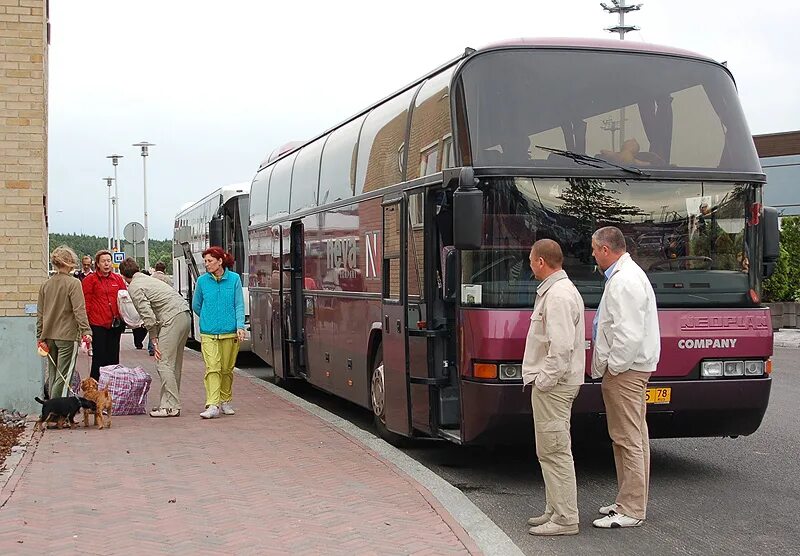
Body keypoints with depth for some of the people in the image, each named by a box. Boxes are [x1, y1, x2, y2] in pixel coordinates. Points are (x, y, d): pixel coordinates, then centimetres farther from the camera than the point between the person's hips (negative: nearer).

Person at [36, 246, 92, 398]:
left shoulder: (45, 284, 8)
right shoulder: (73, 283, -10)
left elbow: (40, 313, 11)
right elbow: (79, 310, -16)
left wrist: (40, 337, 16)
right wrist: (86, 331, -16)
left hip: (49, 336, 6)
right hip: (67, 336, -6)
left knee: (52, 375, 14)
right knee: (64, 376, -4)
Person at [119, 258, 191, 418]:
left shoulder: (134, 287, -2)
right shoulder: (149, 279, 26)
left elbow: (147, 314, -11)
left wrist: (154, 339, -5)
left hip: (172, 319, -9)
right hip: (185, 316, 9)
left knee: (163, 363, -7)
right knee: (174, 363, 14)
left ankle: (170, 406, -9)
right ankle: (172, 402, 18)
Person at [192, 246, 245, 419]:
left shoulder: (234, 279, 1)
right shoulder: (202, 280, 3)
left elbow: (239, 305, 2)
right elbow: (196, 306, 17)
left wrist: (240, 326, -9)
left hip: (230, 333, 0)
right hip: (208, 334, 0)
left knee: (227, 369, 9)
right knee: (213, 368, -11)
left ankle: (225, 401, 24)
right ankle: (212, 405, -17)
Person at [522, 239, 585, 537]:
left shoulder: (558, 295, -18)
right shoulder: (560, 289, 16)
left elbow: (561, 345, -25)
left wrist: (545, 380, -19)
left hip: (552, 385, -11)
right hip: (553, 382, 11)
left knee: (555, 451, -7)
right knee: (551, 451, 16)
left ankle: (565, 518, -2)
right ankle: (556, 510, 23)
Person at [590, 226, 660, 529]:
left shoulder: (624, 281, -19)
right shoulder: (626, 275, 16)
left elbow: (629, 334, -26)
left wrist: (612, 367, -16)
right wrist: (610, 365, 18)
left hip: (624, 371, -11)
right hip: (627, 368, 11)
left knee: (628, 439, -6)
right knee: (633, 438, 15)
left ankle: (631, 510, -1)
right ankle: (630, 502, 25)